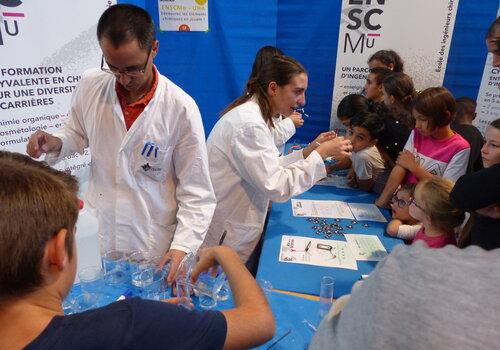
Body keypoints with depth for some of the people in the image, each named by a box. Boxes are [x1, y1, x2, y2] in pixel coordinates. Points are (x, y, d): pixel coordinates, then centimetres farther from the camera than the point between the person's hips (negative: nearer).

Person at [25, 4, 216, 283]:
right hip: (98, 233, 3)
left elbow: (196, 192, -11)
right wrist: (56, 144, -7)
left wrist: (182, 246, -21)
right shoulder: (90, 85, -6)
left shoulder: (181, 108, -17)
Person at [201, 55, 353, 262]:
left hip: (234, 222, 9)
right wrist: (321, 153, -20)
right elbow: (276, 187, -25)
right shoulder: (249, 123, -25)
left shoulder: (253, 114, 5)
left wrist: (310, 149, 1)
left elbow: (269, 168, 6)